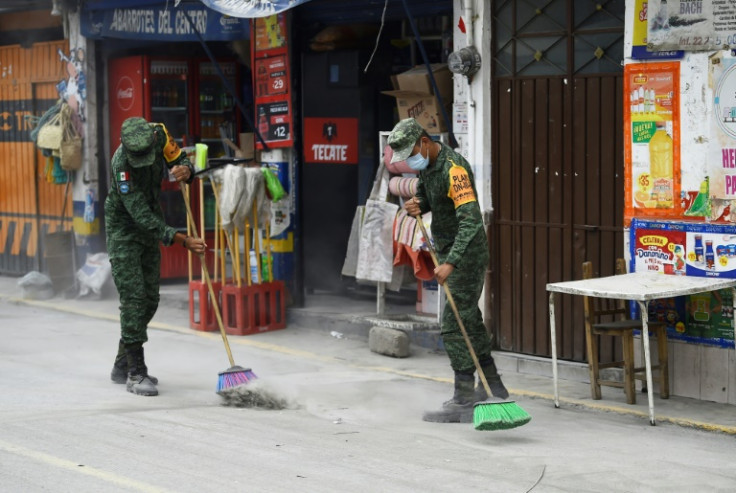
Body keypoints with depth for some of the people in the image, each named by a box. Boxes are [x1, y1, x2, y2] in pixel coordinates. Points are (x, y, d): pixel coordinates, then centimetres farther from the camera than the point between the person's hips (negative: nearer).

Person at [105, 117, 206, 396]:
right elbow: (140, 216, -33)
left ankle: (123, 364, 22)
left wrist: (185, 170, -29)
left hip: (150, 222, 7)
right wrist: (183, 241, -38)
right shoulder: (121, 162, -32)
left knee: (150, 299, 9)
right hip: (124, 228, -6)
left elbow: (181, 161, -2)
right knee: (133, 297, -13)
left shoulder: (159, 135, -17)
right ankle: (136, 373, -10)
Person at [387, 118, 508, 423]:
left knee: (454, 326, -11)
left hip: (466, 254, -10)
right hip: (449, 252, 10)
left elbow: (471, 220, -33)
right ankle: (492, 384, 32)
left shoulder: (453, 168, -25)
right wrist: (415, 206, -5)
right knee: (469, 318, 19)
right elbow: (424, 196, 21)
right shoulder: (426, 164, 5)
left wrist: (451, 263, -41)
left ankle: (464, 403, -9)